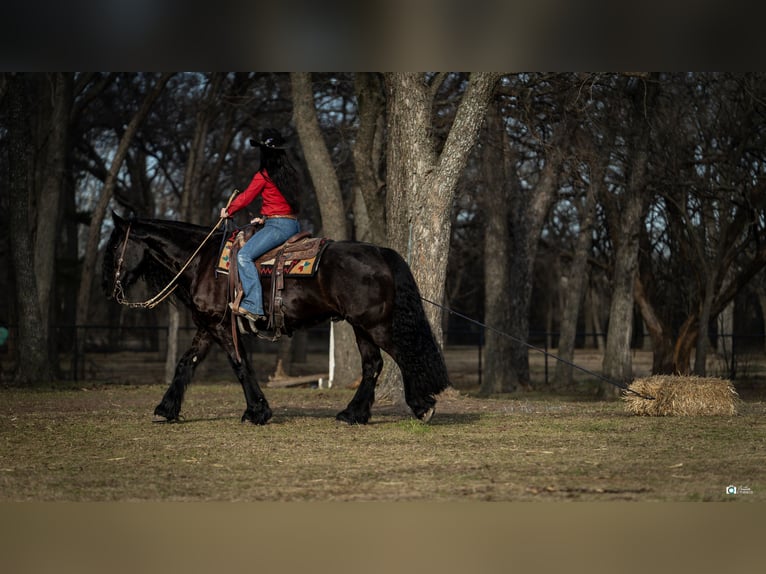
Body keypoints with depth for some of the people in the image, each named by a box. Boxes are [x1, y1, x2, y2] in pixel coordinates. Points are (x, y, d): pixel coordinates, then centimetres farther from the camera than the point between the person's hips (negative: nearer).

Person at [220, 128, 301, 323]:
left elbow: (245, 197, 0)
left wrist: (228, 211, 16)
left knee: (244, 255, -18)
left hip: (278, 226, -9)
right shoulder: (290, 174, 13)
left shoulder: (263, 176, -9)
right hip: (294, 225, 9)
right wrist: (265, 218, 27)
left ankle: (253, 307, -28)